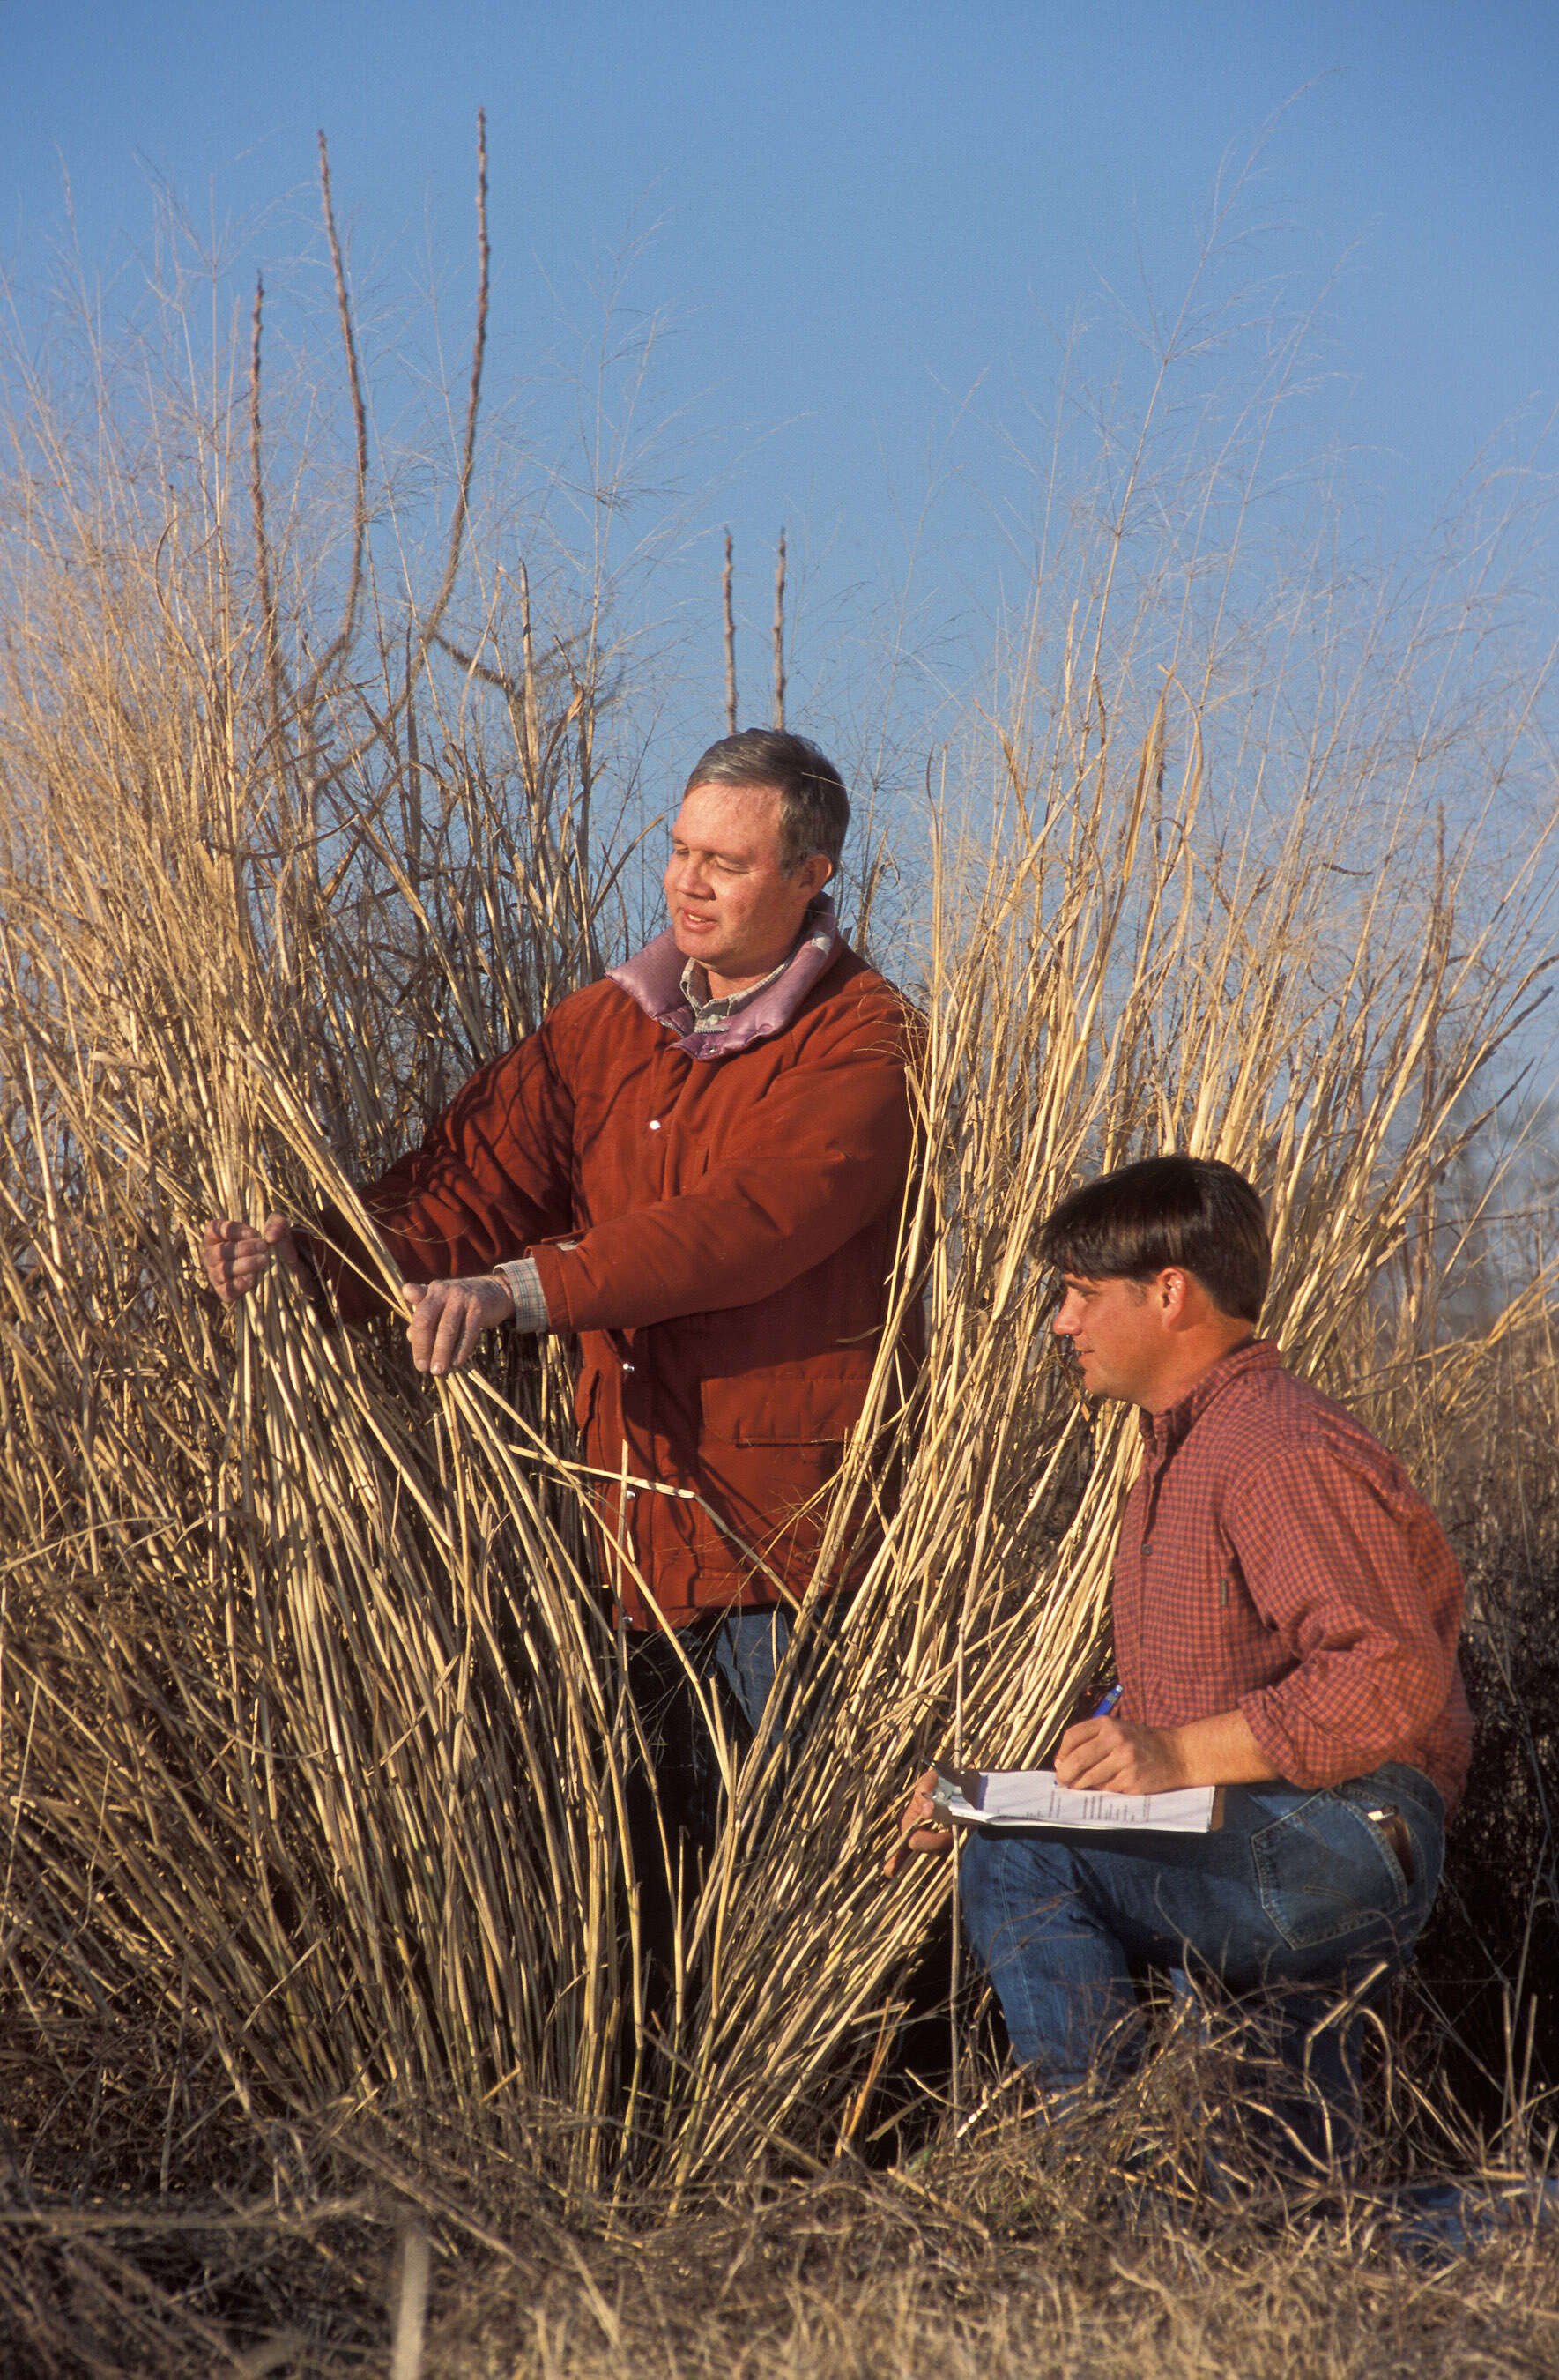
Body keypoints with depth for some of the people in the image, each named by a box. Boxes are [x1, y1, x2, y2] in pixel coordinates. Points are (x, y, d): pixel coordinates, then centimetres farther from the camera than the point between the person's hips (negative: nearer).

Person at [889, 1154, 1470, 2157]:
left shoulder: (1287, 1453, -12)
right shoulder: (1178, 1454, 23)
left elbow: (1395, 1678, -23)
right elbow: (1165, 1709, 23)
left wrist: (1183, 1755, -26)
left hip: (1344, 1849, -11)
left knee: (1020, 1868, -22)